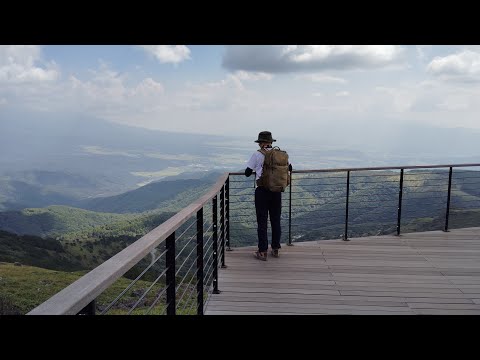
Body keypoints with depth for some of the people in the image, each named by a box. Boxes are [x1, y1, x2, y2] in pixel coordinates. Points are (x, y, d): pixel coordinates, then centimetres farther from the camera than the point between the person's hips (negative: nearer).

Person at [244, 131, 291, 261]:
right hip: (276, 190, 4)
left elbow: (247, 173, -3)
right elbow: (289, 168, 16)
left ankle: (262, 251, 7)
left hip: (262, 190, -3)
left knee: (262, 221, 3)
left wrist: (255, 170, 19)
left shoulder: (257, 154, -7)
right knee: (276, 220, 14)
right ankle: (275, 249, 23)